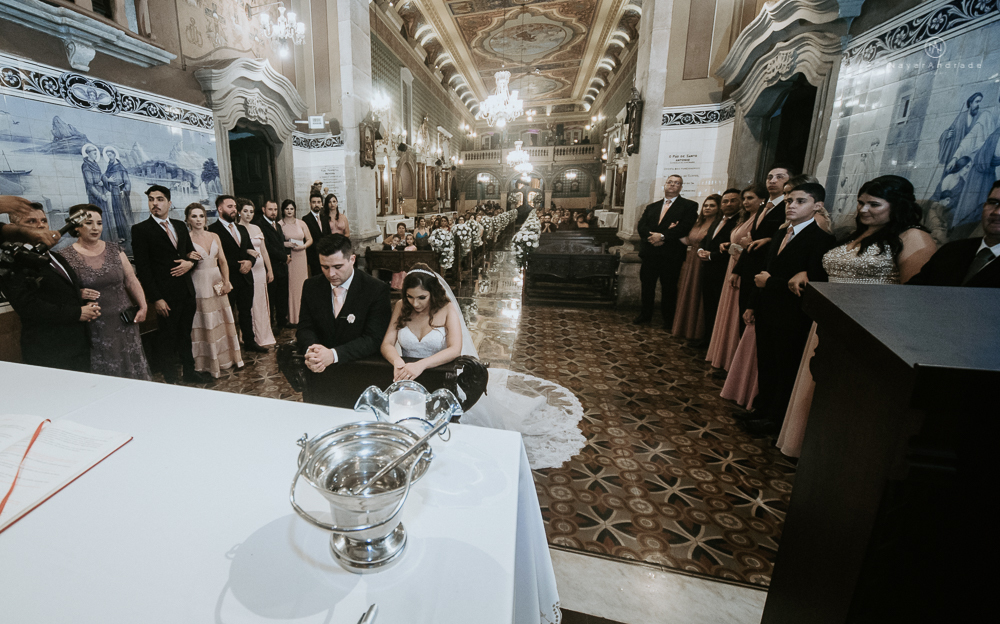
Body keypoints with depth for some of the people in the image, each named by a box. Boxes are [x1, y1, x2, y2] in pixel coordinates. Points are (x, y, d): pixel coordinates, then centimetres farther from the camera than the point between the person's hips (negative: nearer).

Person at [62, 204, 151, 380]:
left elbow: (131, 281, 6)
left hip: (124, 322, 3)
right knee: (102, 371, 2)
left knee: (130, 368, 8)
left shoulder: (114, 250, 7)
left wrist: (143, 307, -5)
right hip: (93, 328, -2)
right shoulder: (66, 257, -2)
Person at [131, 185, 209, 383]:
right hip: (166, 296, -5)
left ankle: (189, 371, 29)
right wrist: (156, 298, -15)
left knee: (185, 335, 16)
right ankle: (171, 380, 18)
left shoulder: (180, 226, 11)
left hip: (187, 292, 5)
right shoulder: (141, 229, -6)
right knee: (167, 340, 5)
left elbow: (191, 251, 20)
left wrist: (190, 262, -5)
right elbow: (142, 268, -10)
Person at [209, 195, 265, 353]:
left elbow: (251, 251, 15)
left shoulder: (242, 229, 15)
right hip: (228, 279, -6)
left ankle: (249, 342, 24)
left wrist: (250, 261, -5)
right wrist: (238, 266, -13)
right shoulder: (213, 229, -9)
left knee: (246, 311, 14)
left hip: (246, 278, 6)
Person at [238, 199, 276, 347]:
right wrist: (247, 252, -24)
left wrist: (270, 270, 13)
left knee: (261, 302, 9)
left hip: (260, 269, 5)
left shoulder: (257, 228, 13)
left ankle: (263, 336, 19)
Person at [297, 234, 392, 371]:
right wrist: (310, 351, -16)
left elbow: (373, 339, -11)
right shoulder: (311, 286, 7)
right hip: (320, 369, 3)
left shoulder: (377, 290, -7)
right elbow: (305, 328, 8)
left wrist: (334, 354, -24)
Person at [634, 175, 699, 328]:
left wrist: (663, 236, -18)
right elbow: (641, 226, 5)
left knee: (669, 287, 4)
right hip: (650, 253, 4)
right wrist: (652, 236, -14)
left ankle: (668, 319, 17)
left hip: (672, 254, -4)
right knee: (647, 285, 10)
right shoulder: (651, 207, 17)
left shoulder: (689, 206, 3)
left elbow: (685, 227, -12)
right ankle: (646, 314, 25)